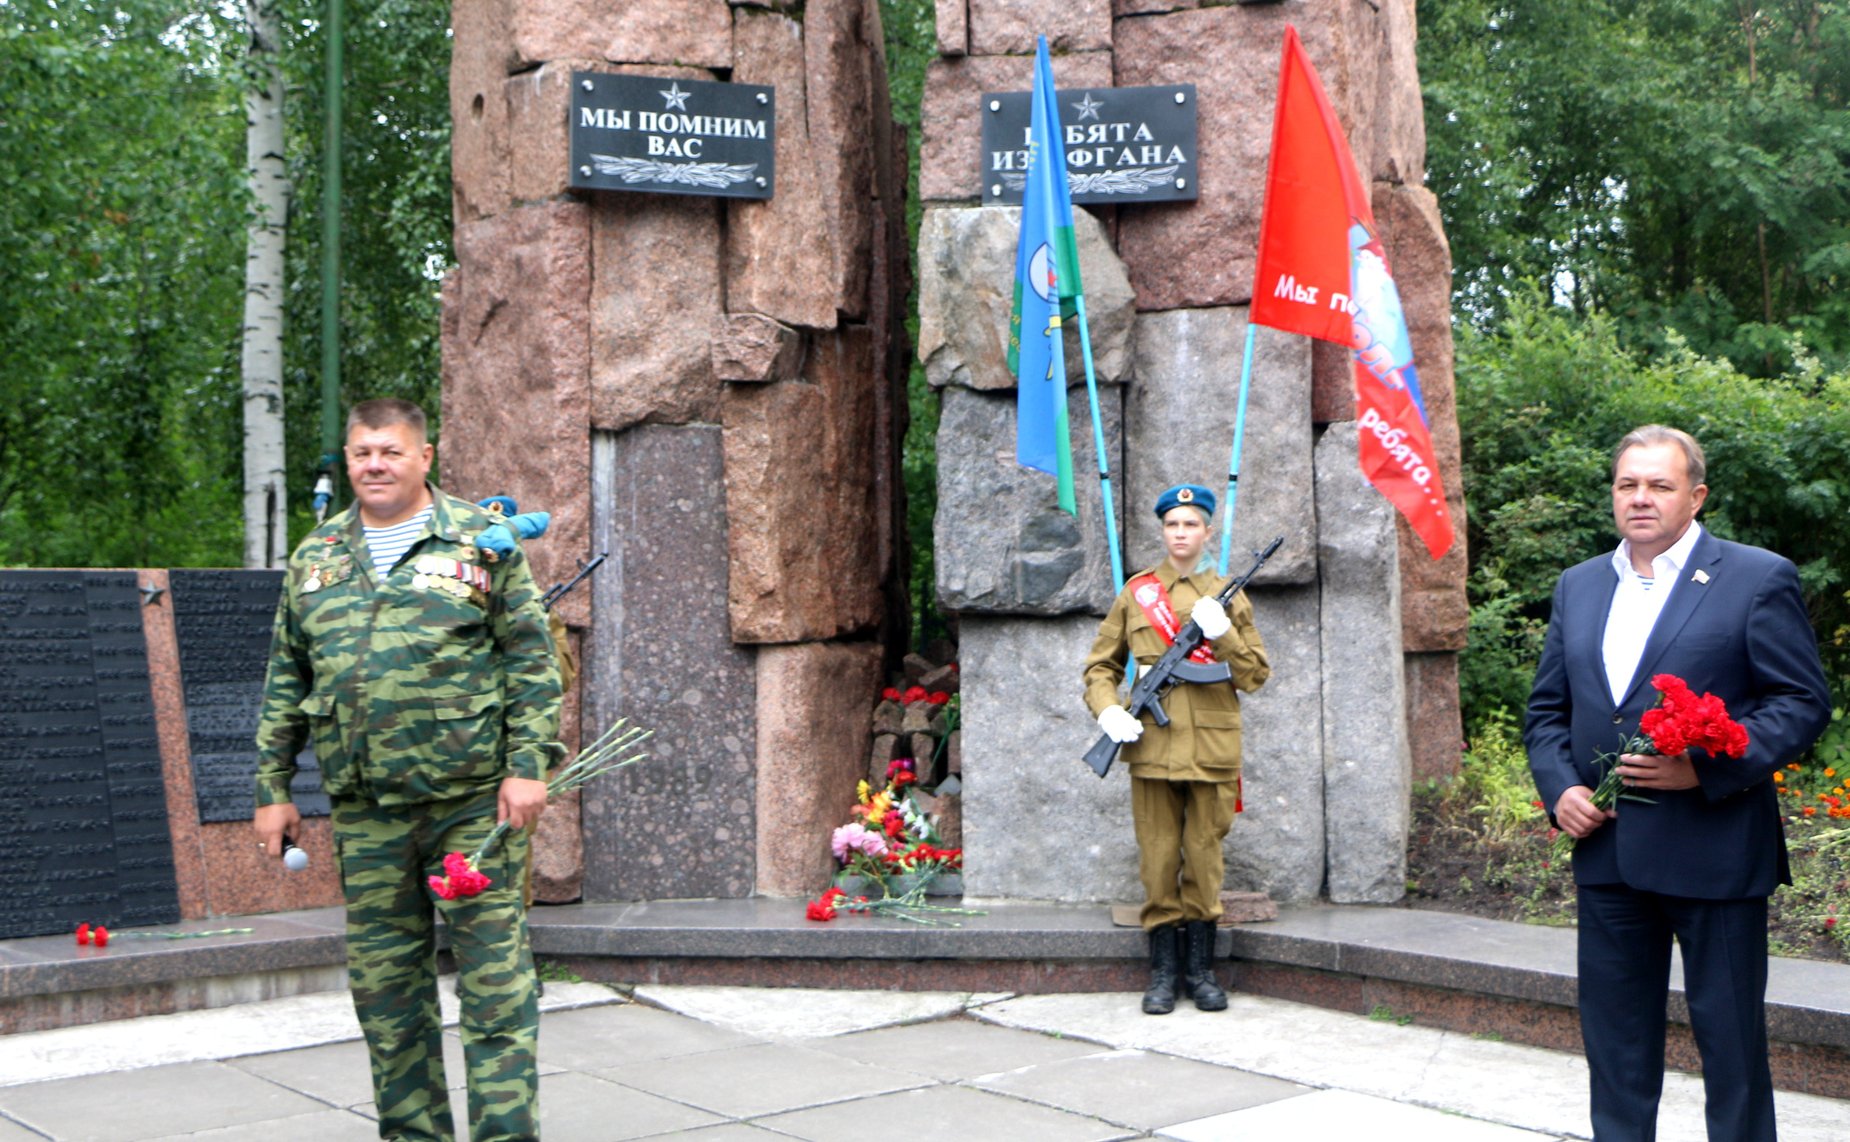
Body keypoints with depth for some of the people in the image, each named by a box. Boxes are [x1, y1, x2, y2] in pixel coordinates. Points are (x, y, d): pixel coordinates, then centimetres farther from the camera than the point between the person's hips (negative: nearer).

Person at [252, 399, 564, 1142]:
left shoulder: (481, 540, 2)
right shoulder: (315, 557, 15)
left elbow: (532, 659, -1)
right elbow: (285, 682, 18)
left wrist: (529, 765, -10)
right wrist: (272, 788, 13)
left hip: (471, 800, -4)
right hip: (364, 809, 4)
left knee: (494, 977, -3)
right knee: (384, 983, 10)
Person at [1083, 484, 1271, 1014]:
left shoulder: (1227, 595, 9)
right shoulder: (1136, 592, 9)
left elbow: (1256, 675, 6)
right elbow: (1100, 664, 12)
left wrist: (1223, 636, -11)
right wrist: (1106, 708, -6)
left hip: (1212, 748, 0)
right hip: (1151, 747, 0)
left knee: (1205, 860, 4)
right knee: (1158, 860, 2)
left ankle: (1201, 970, 15)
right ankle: (1163, 973, 11)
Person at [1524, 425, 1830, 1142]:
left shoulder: (1759, 579, -4)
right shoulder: (1578, 586, 13)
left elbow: (1804, 703, -8)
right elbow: (1547, 708, 17)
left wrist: (1706, 767, -19)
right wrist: (1558, 787, -1)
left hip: (1713, 850, -5)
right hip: (1606, 848, 5)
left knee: (1729, 1032, 5)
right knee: (1614, 1031, 13)